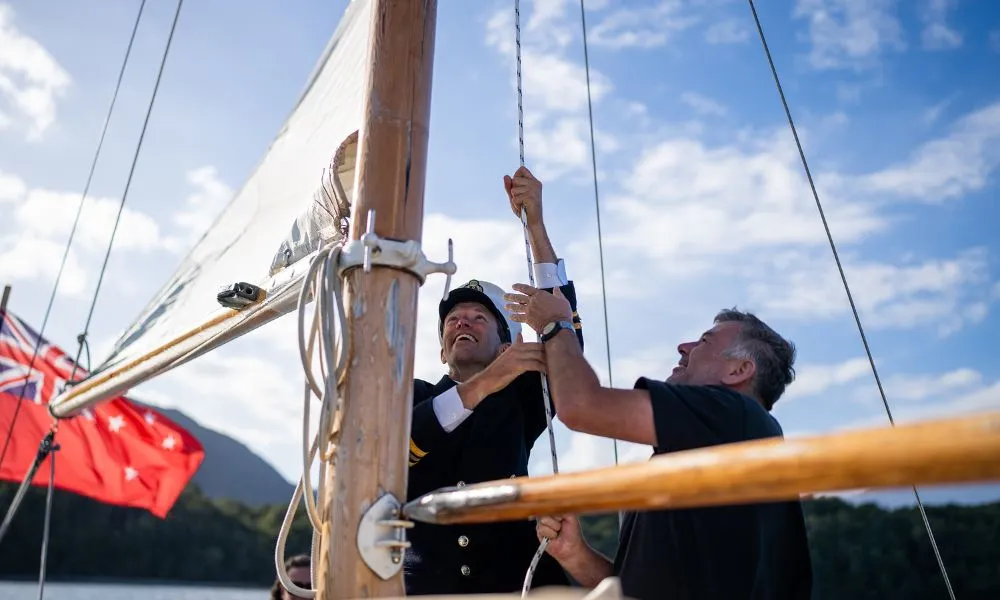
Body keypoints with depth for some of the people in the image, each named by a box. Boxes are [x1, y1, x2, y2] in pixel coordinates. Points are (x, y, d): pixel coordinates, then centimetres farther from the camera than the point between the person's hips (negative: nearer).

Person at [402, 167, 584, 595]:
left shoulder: (517, 403, 7)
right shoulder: (412, 396, 8)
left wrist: (535, 223, -10)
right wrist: (479, 385, -22)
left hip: (511, 583, 2)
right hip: (423, 584, -1)